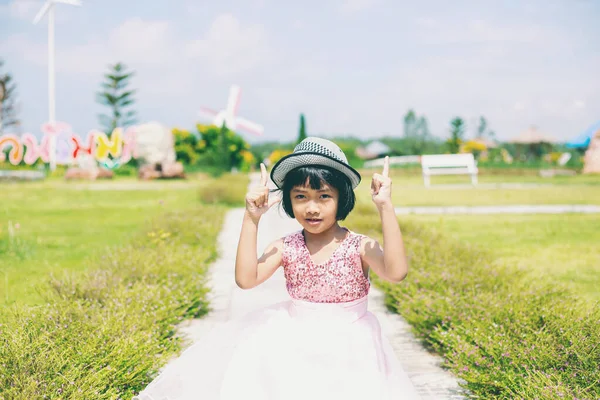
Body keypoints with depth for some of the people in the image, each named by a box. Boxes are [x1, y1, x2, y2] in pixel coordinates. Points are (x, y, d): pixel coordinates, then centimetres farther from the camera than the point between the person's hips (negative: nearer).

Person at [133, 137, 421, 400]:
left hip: (347, 349, -2)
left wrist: (385, 209, -31)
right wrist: (251, 220, -21)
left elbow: (396, 273, -29)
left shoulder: (360, 247, -10)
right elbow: (246, 279, -17)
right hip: (293, 345, 2)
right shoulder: (286, 248, -4)